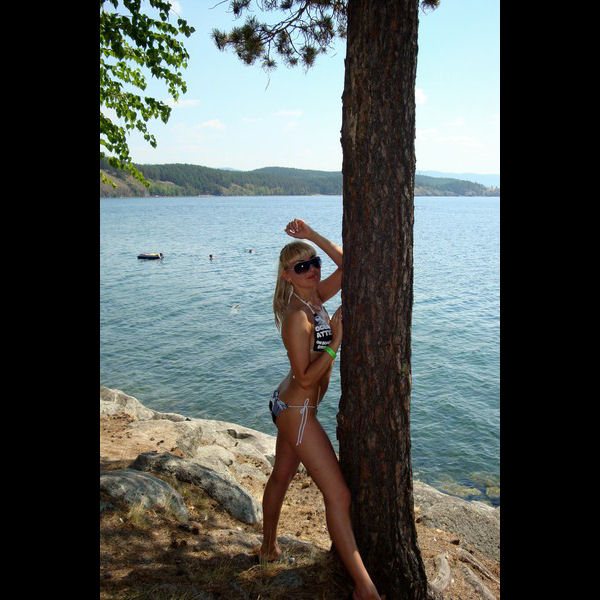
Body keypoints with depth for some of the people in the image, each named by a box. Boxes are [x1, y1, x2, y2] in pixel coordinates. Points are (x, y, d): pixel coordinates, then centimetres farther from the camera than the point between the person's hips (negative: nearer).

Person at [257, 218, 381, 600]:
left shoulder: (314, 298, 1)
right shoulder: (298, 317, -24)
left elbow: (346, 266, 4)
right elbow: (306, 378, -23)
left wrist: (313, 236, -3)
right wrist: (336, 342, -29)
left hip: (289, 407, 10)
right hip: (297, 411, -10)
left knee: (281, 476, 25)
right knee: (338, 496, -5)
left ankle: (269, 546, 47)